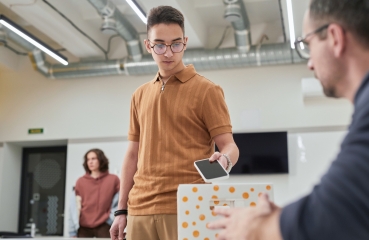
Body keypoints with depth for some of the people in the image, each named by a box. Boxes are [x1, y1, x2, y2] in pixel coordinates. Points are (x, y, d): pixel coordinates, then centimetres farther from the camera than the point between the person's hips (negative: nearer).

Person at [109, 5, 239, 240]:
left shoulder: (206, 90, -2)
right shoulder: (140, 95, 13)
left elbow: (229, 145, -4)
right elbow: (133, 154, 16)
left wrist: (224, 159, -28)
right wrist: (121, 210, 12)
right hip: (140, 210, 5)